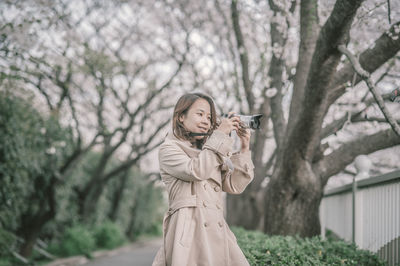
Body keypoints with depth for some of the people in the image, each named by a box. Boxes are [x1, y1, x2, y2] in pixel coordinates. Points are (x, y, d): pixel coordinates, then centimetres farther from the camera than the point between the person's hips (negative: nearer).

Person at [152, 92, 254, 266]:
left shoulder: (209, 152, 25)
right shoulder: (168, 149, 3)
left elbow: (234, 186, 17)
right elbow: (195, 170, -16)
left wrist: (244, 149, 10)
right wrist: (220, 135, -9)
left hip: (216, 230, 6)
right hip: (188, 230, -6)